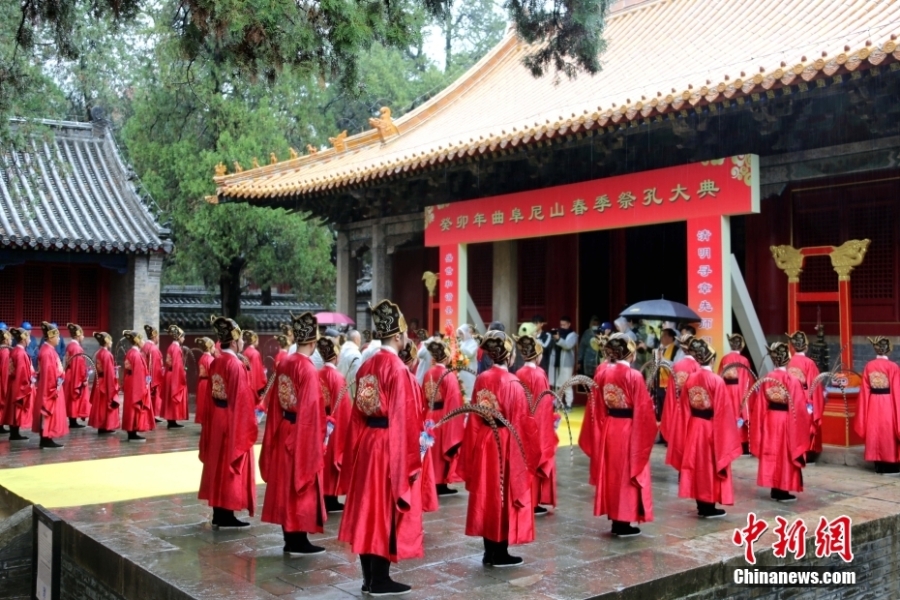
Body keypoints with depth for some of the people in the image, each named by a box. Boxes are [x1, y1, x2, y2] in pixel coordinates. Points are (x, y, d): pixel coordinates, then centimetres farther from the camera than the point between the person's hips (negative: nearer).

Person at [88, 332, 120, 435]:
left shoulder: (97, 354, 6)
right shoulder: (107, 354, -18)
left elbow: (97, 370, 11)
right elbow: (110, 372, -18)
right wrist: (113, 385, -12)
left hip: (99, 383, 8)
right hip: (107, 383, -8)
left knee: (100, 404, 12)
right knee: (107, 404, 1)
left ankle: (100, 426, 18)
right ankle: (105, 426, 5)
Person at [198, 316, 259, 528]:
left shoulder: (215, 363, 5)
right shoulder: (236, 365, -19)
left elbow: (211, 395, 11)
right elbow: (242, 399, -18)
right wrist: (249, 425, -10)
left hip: (217, 421, 8)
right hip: (233, 422, -8)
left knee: (219, 464, 13)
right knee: (231, 466, 1)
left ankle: (218, 513, 21)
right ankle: (226, 515, 8)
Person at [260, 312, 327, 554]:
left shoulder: (284, 365, 4)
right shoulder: (308, 369, -19)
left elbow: (275, 403, 10)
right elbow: (311, 409, -18)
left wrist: (280, 427, 18)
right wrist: (317, 439, -11)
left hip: (283, 431, 8)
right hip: (302, 433, -8)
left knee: (286, 484, 13)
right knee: (302, 486, 2)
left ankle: (290, 539, 21)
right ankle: (299, 541, 10)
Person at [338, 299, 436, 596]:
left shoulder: (366, 366, 6)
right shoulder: (398, 370, -17)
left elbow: (358, 414, 11)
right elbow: (403, 419, -17)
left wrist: (360, 443, 18)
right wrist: (410, 458, -11)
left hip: (366, 443, 8)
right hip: (390, 446, -8)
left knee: (369, 508, 13)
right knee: (386, 511, 2)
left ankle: (369, 577, 22)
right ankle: (380, 580, 11)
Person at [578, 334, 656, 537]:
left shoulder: (601, 373, -1)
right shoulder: (634, 376, -16)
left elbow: (595, 407, 5)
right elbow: (642, 409, -12)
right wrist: (648, 429, 3)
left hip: (607, 429, 5)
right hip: (629, 430, -5)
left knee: (611, 474, 14)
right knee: (627, 474, 5)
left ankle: (615, 520, 22)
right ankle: (624, 523, 11)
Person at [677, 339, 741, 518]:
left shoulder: (690, 380, -1)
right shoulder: (717, 381, -16)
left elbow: (685, 409, 5)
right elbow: (723, 411, -13)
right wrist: (729, 430, -2)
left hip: (694, 427, 5)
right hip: (712, 428, -5)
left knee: (698, 464, 11)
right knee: (711, 465, 5)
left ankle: (701, 506, 18)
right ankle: (709, 508, 10)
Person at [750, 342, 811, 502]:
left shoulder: (766, 379, -2)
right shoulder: (793, 380, -15)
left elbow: (760, 405, 3)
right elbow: (799, 407, -12)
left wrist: (761, 424, 14)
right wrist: (804, 423, 1)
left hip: (770, 420, 4)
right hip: (787, 420, -4)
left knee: (772, 453, 12)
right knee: (786, 454, 5)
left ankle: (775, 490, 18)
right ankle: (784, 491, 10)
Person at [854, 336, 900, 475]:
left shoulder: (869, 366, 0)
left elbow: (865, 390, 4)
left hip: (873, 404, 4)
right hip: (888, 403, -4)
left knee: (876, 432, 11)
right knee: (889, 433, 4)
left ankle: (879, 466, 16)